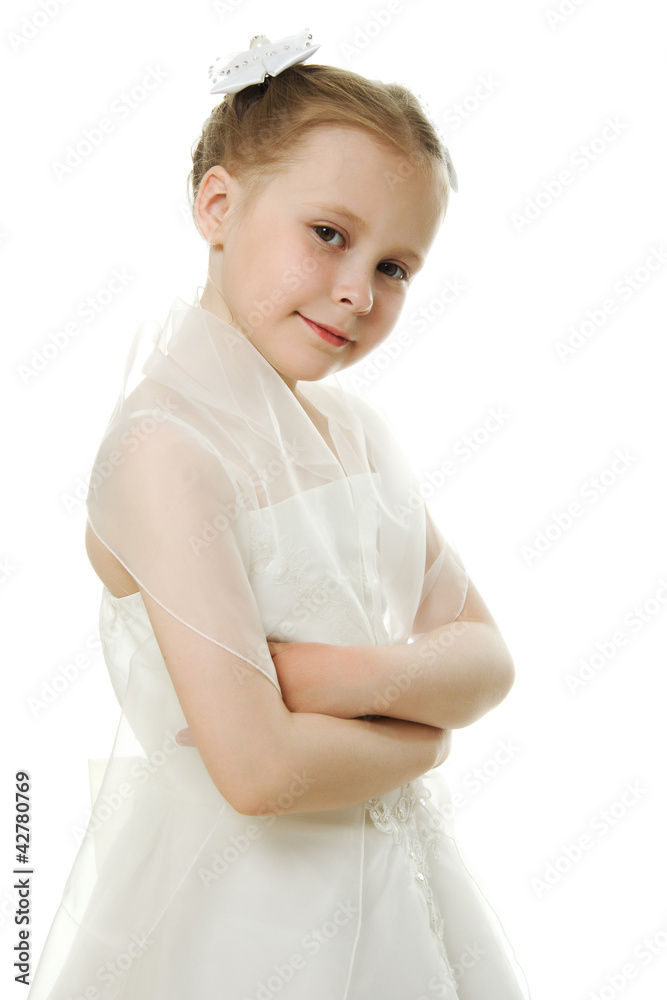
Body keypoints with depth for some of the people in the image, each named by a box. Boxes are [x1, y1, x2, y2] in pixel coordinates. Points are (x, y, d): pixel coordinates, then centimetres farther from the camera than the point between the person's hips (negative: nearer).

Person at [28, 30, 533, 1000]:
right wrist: (422, 738, -11)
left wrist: (363, 676, -19)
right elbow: (259, 770, -28)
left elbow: (486, 656, 0)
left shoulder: (358, 428, 2)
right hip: (237, 915, -7)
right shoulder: (169, 447, -22)